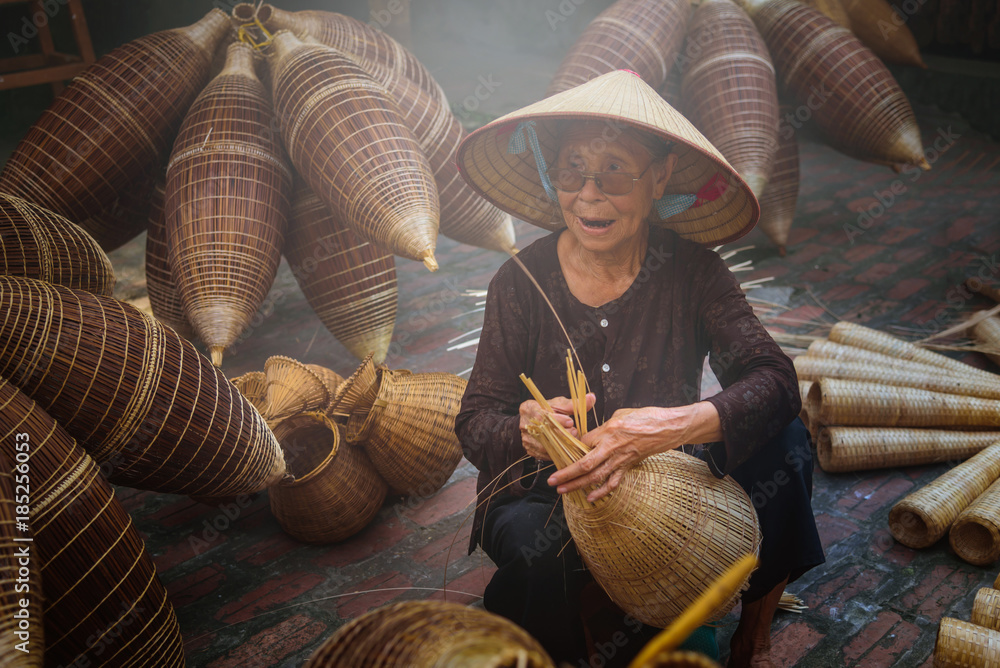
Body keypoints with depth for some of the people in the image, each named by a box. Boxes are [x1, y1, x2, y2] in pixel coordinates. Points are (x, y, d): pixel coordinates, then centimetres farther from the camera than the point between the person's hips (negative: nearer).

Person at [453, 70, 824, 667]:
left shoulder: (691, 270, -11)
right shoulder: (522, 283, -13)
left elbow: (775, 380, -22)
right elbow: (475, 422, -12)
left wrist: (675, 425, -42)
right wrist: (524, 431, -37)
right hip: (545, 494, -1)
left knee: (784, 440, -21)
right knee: (534, 547, -35)